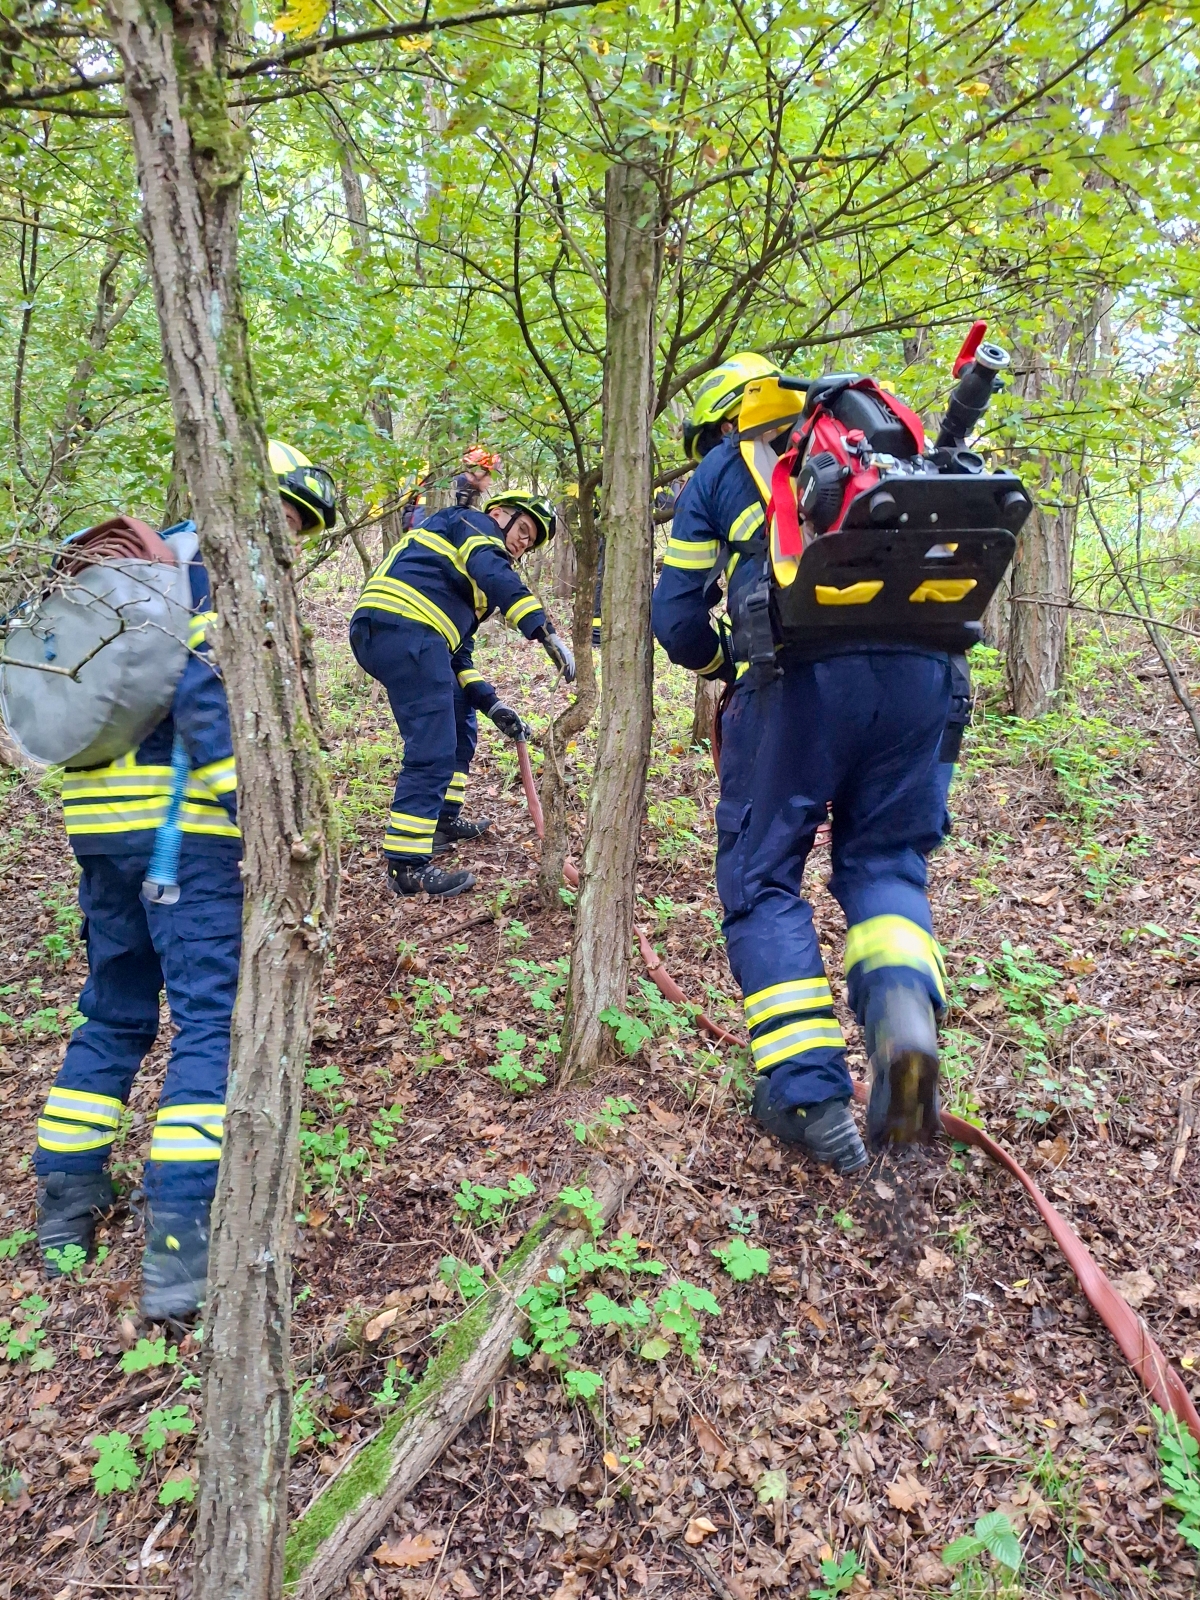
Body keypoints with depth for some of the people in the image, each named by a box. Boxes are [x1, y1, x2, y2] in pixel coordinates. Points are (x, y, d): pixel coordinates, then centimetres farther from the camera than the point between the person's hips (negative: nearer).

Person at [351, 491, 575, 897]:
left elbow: (459, 654, 27)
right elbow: (493, 573, -14)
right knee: (433, 750, -12)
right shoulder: (473, 523, 9)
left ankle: (443, 821, 32)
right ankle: (406, 865, -10)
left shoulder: (469, 586, 33)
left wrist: (491, 703, 16)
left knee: (459, 722, 25)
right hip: (404, 626, -10)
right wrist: (544, 630, -21)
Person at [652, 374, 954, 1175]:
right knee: (885, 858, 17)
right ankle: (903, 1014, -12)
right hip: (920, 670, 4)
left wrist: (726, 666, 33)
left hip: (800, 674, -3)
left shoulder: (719, 473, 20)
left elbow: (677, 616, 15)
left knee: (763, 876, 8)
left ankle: (810, 1093, -2)